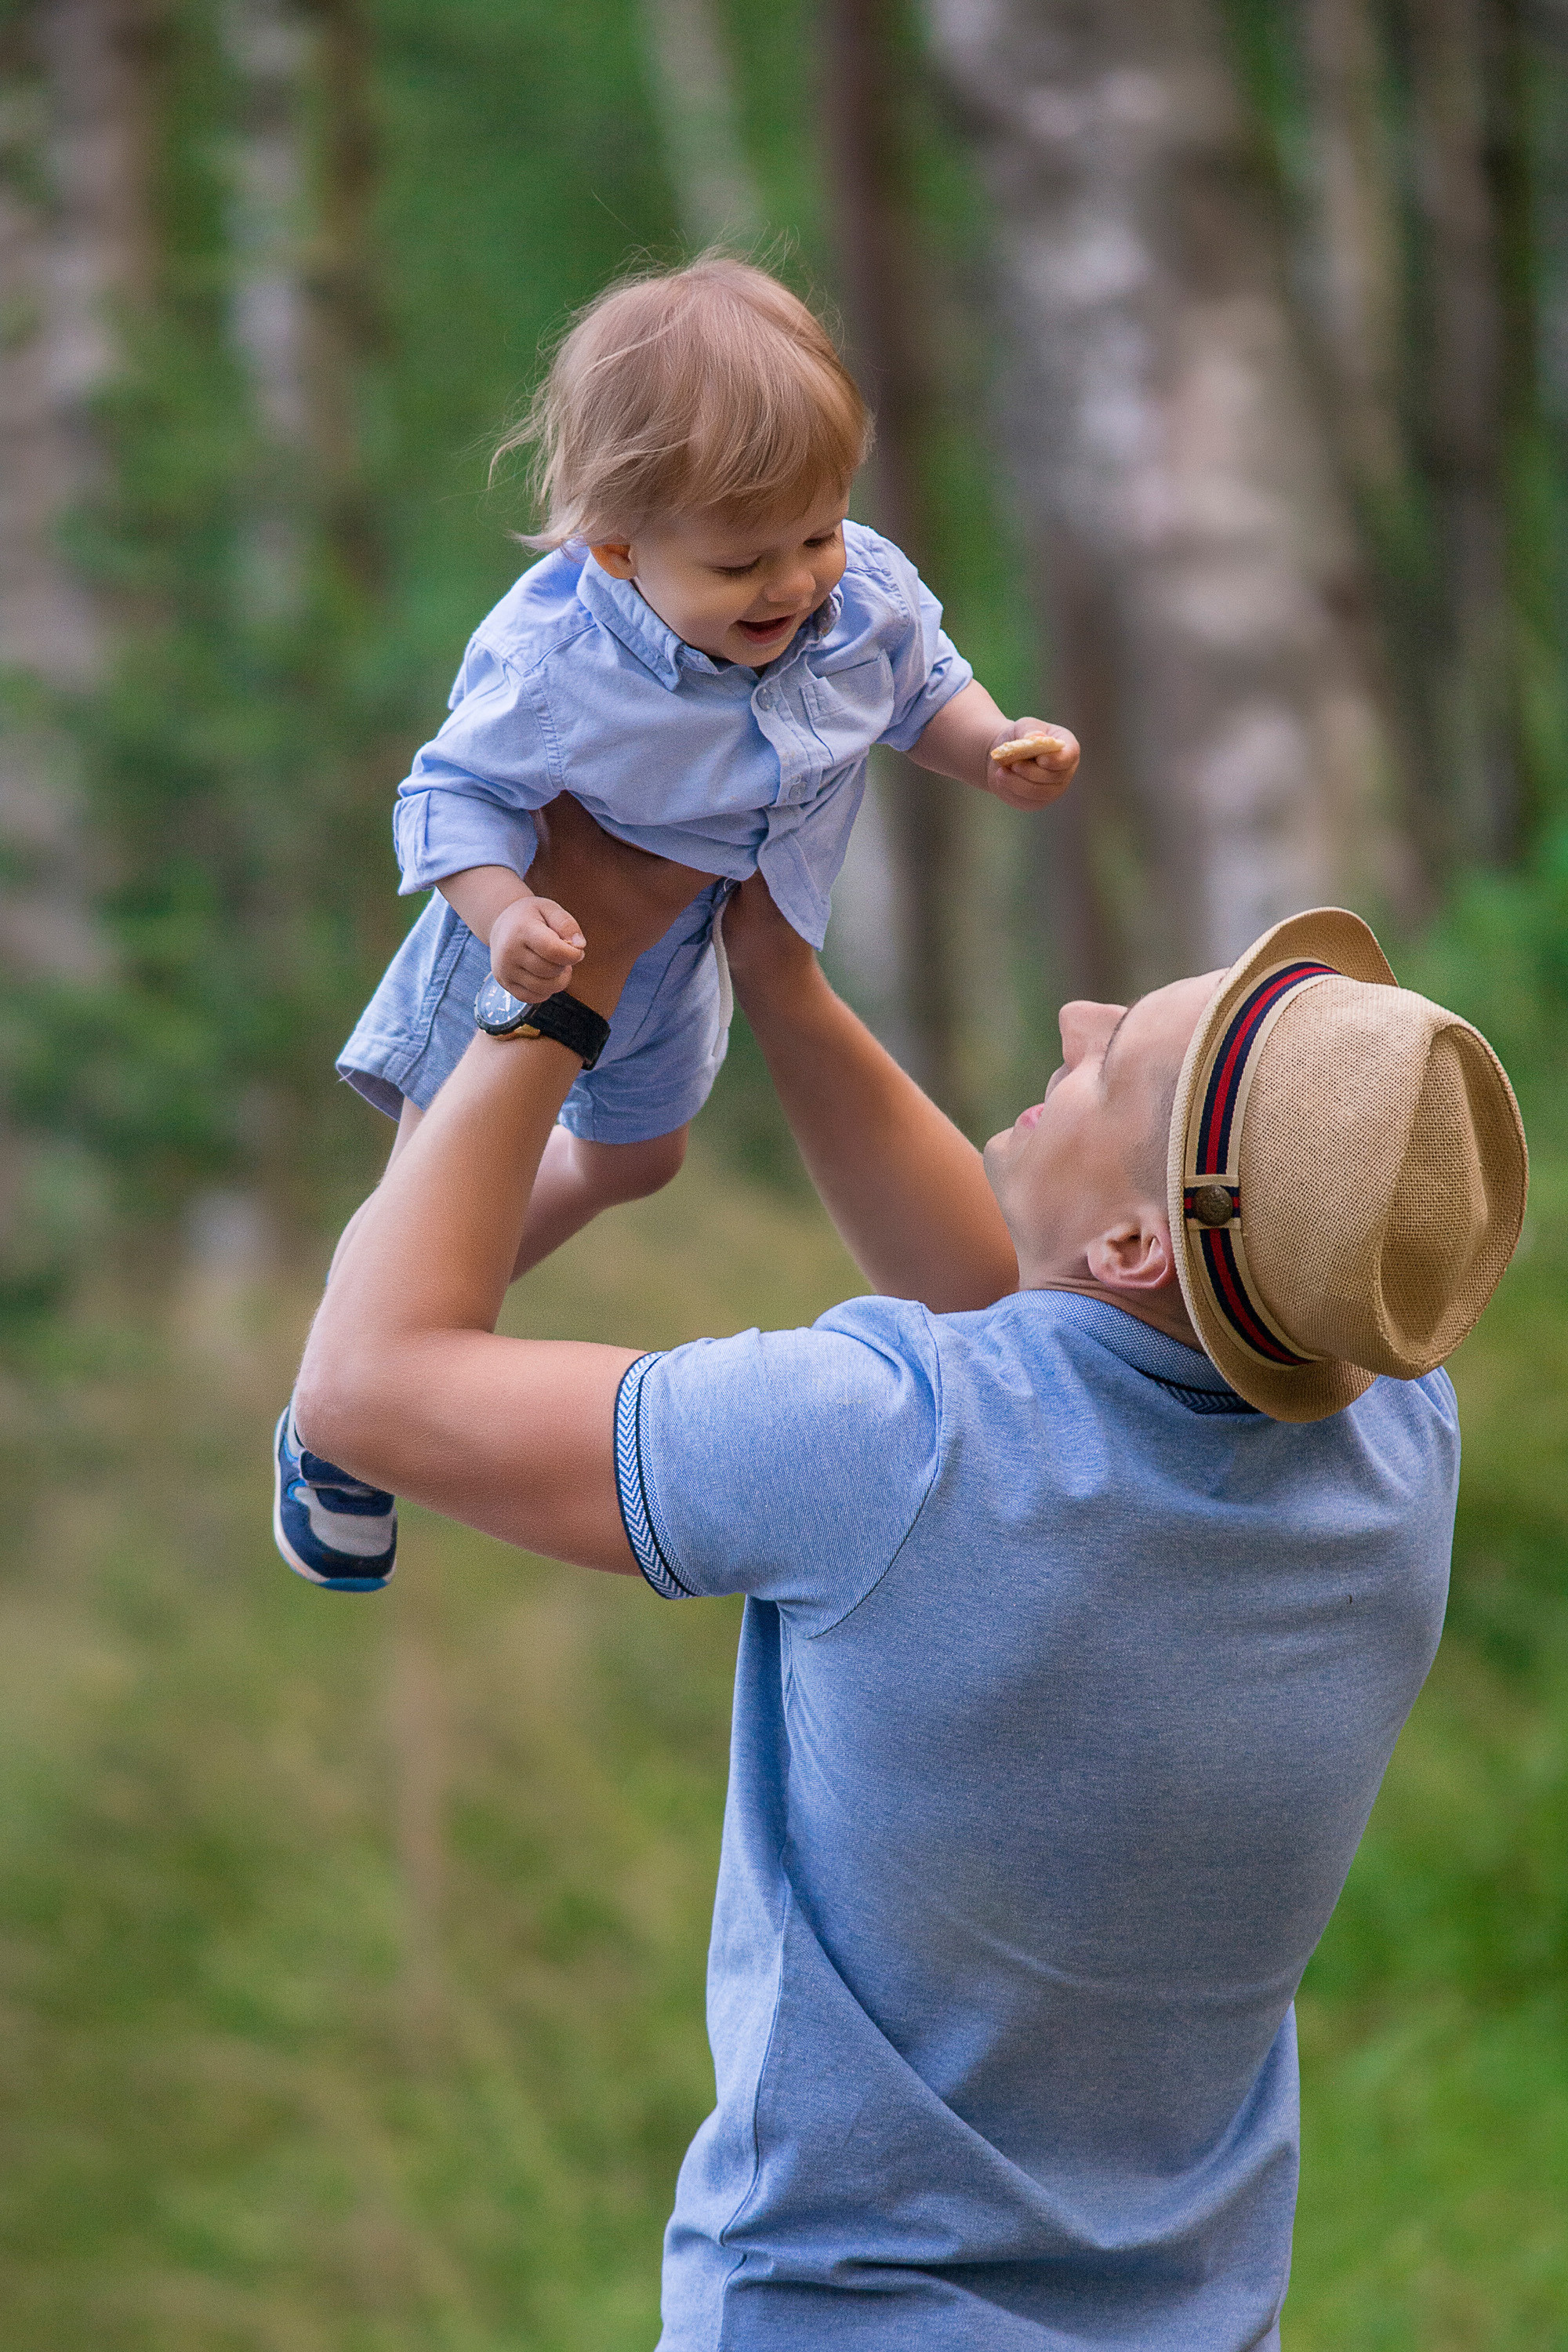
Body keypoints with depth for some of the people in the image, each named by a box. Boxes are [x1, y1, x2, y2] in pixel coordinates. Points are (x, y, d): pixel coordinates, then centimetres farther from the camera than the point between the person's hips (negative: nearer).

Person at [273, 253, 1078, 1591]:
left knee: (634, 1163, 32)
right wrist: (505, 917, -43)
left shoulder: (866, 594, -26)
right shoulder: (553, 669, -42)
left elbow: (922, 684, -4)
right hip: (525, 975, -6)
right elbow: (458, 796, -27)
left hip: (673, 971, 7)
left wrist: (996, 751, -22)